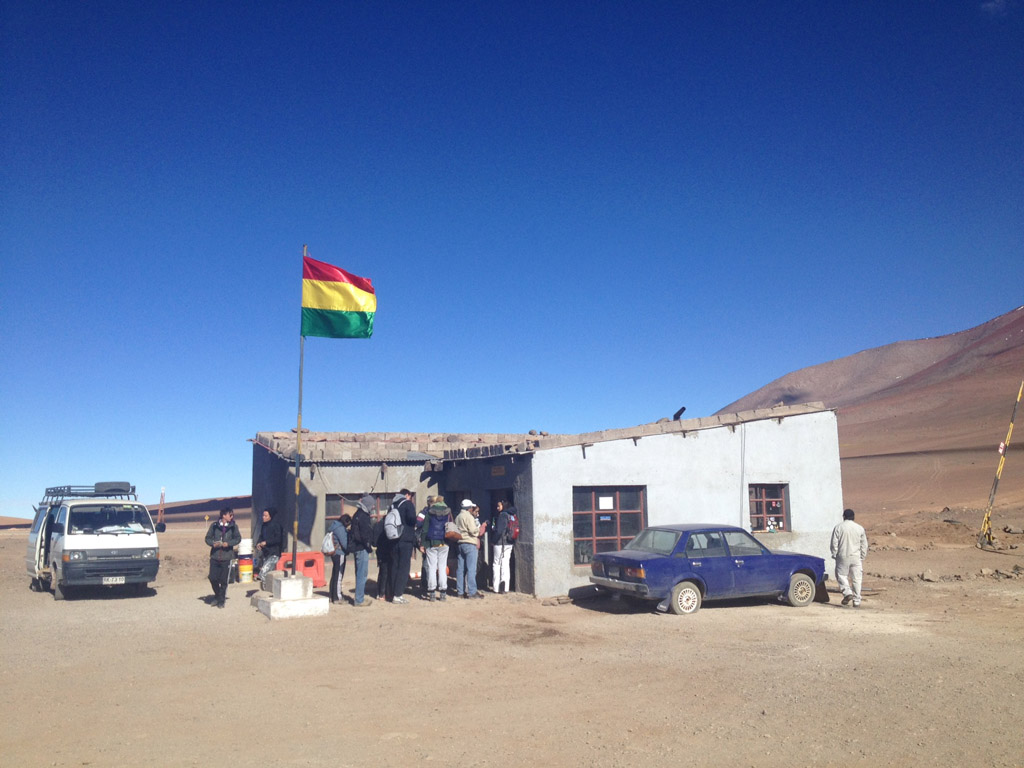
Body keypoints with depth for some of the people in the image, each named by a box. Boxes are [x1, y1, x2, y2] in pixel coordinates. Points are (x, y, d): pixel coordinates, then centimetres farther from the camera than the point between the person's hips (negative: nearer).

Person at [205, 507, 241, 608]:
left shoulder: (233, 526, 2)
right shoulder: (214, 526, 2)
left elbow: (238, 538, 2)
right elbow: (208, 538, 6)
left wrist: (228, 543, -13)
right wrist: (213, 543, -13)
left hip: (226, 556, 0)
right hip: (215, 555, 1)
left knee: (223, 580, 1)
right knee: (212, 578, -2)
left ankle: (221, 601, 16)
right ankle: (217, 595, 25)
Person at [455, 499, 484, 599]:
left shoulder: (458, 517, 16)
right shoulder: (469, 517, -10)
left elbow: (456, 530, 17)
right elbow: (474, 531, -16)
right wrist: (479, 530, 4)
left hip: (460, 543, 8)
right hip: (470, 544, -8)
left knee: (460, 569, 9)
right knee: (471, 569, -7)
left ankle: (460, 591, 11)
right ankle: (472, 591, -9)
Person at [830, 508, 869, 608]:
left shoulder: (838, 527, -4)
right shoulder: (860, 528, 4)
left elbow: (834, 544, -4)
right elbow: (864, 545, 7)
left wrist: (834, 555, 8)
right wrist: (862, 557, 17)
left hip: (843, 557, -2)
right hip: (856, 557, 2)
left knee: (841, 575, 12)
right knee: (856, 579, 7)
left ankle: (847, 593, -10)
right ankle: (857, 601, 9)